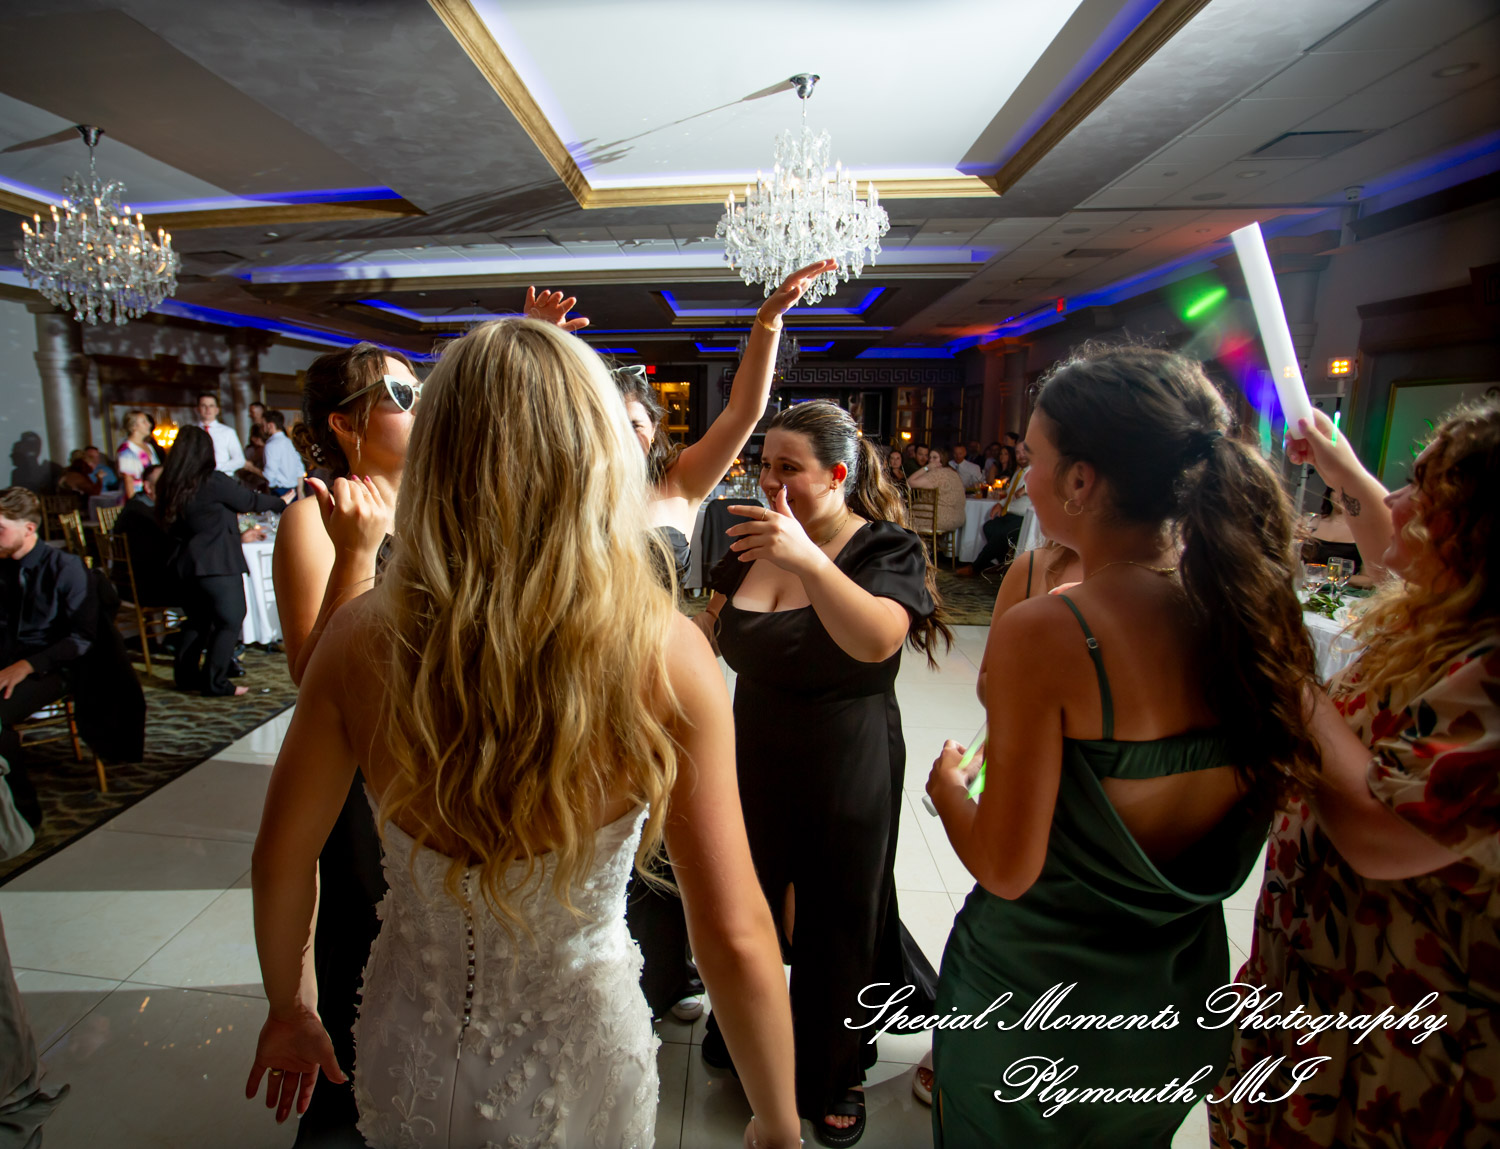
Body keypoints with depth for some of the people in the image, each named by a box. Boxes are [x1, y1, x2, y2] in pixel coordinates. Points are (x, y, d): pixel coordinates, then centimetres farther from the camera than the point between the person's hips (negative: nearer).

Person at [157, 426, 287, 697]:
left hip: (186, 563, 8)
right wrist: (282, 502, 11)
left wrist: (232, 514, 30)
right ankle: (214, 683, 1)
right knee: (229, 621, 0)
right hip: (217, 563, -7)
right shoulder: (214, 481, -14)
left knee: (197, 619, 19)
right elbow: (250, 501, -5)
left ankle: (186, 675, 25)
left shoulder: (169, 486, 6)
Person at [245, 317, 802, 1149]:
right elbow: (734, 939, -21)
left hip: (409, 1054, 2)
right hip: (578, 1061, -1)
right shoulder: (666, 653, -25)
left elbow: (280, 859, -4)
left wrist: (288, 1006, 15)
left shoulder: (362, 641, -18)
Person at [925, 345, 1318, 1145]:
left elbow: (1006, 869, -22)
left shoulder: (1044, 631, -29)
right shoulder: (1250, 605, -11)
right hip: (1183, 988, 6)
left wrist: (945, 787, -4)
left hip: (1037, 995, -5)